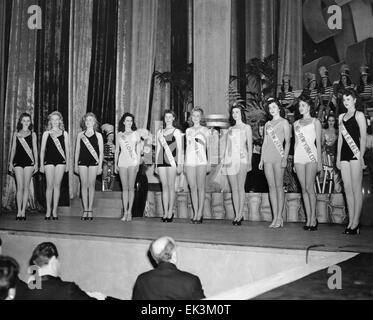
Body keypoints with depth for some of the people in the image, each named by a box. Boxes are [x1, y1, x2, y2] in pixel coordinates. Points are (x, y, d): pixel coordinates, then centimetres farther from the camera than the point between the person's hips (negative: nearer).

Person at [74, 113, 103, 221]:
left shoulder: (98, 135, 7)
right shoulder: (80, 135, 12)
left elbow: (101, 152, 4)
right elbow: (77, 150, 13)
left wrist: (100, 165, -2)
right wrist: (75, 164, 8)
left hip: (93, 162, -2)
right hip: (82, 161, 2)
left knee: (91, 185, -2)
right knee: (84, 185, 0)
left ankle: (90, 210, 4)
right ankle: (85, 210, 5)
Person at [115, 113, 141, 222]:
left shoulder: (136, 133, 9)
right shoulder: (119, 134, 12)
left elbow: (138, 149, 7)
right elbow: (117, 150, 14)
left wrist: (138, 163, -1)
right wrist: (115, 164, 9)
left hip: (132, 161, -1)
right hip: (122, 161, 2)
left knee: (131, 187, -3)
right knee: (124, 188, 2)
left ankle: (129, 211, 1)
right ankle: (125, 212, 5)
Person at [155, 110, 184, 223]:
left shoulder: (176, 131, 5)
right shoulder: (159, 132, 17)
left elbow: (180, 149, 2)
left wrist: (180, 164, -6)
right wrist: (156, 164, 14)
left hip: (171, 161, -4)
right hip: (161, 161, 4)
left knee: (171, 186, -4)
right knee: (164, 186, 3)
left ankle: (170, 212, 1)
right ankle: (165, 212, 5)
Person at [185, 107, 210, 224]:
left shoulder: (205, 130, 7)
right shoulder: (188, 130, 17)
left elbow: (208, 147, 5)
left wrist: (209, 163, -3)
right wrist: (184, 163, 13)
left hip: (201, 161, -3)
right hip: (190, 161, 3)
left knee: (201, 187, -5)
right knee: (192, 187, 1)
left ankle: (200, 213, -2)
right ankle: (195, 213, 6)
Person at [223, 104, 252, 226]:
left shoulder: (246, 127, 10)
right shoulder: (230, 129, 19)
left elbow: (250, 146, 4)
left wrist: (249, 161, -6)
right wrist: (224, 160, 10)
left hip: (242, 158, -4)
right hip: (230, 159, 4)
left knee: (240, 187, -10)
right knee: (234, 188, 1)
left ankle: (240, 214, -8)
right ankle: (237, 215, 3)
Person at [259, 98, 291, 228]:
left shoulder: (284, 122, 4)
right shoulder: (267, 124, 19)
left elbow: (287, 142, -2)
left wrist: (285, 158, -13)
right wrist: (261, 160, 13)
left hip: (278, 157, -5)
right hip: (267, 157, 5)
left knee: (279, 186, -6)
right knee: (271, 186, 2)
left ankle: (279, 217, -3)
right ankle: (275, 217, 4)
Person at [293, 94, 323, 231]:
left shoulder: (315, 122, 7)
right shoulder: (296, 123, 17)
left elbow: (318, 143, 3)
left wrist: (319, 161, -4)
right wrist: (294, 161, 12)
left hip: (311, 157, -4)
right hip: (299, 158, 4)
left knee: (309, 188, -11)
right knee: (304, 189, 1)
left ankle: (313, 218, -1)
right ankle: (309, 219, 5)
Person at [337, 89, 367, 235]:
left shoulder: (359, 115, 1)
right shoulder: (341, 117, 19)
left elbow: (363, 137, -4)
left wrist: (361, 156, -13)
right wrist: (338, 157, 15)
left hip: (355, 154, -6)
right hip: (344, 155, 6)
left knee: (356, 189, -6)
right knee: (347, 189, 4)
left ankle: (356, 223, -3)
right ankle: (351, 221, 7)